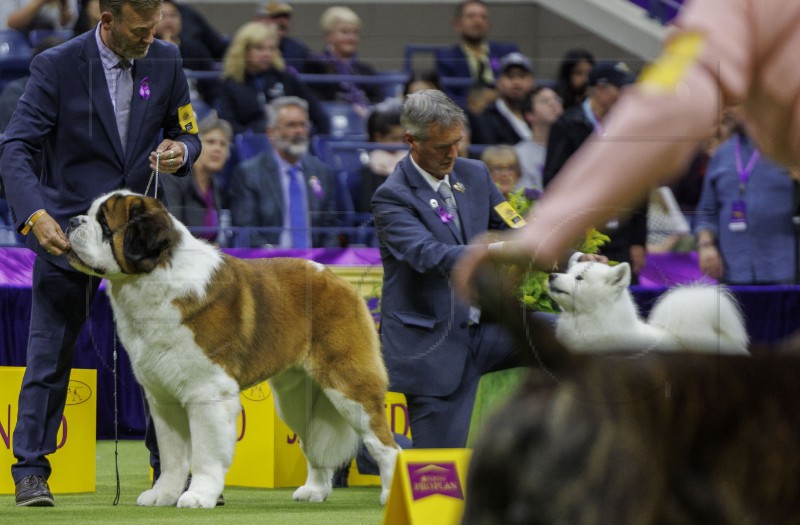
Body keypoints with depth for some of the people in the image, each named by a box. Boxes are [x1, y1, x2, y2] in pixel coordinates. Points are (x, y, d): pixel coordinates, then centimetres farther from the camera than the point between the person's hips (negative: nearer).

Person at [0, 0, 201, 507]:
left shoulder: (165, 61, -1)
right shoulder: (57, 66, -13)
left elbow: (187, 134, 10)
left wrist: (179, 152, -15)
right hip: (69, 227, -3)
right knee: (51, 352, 0)